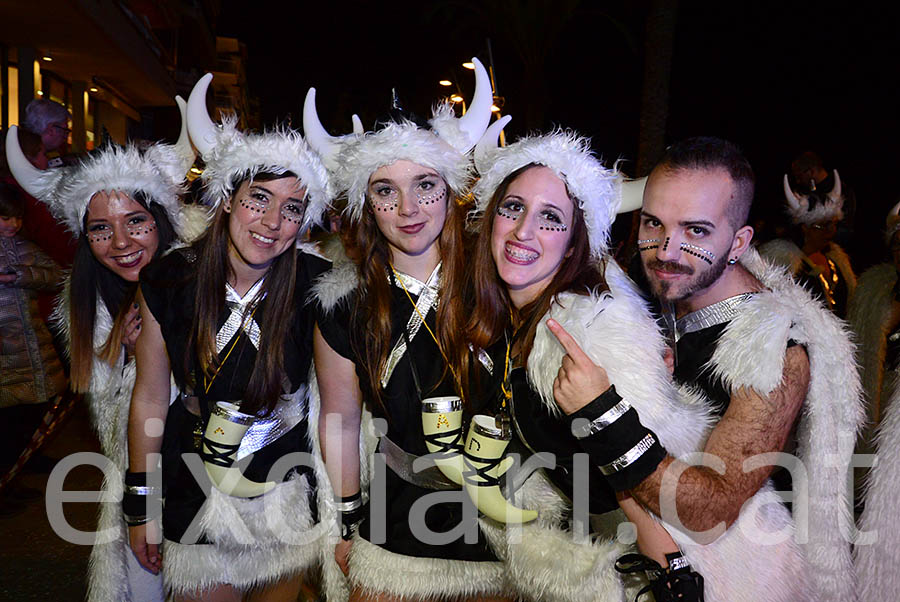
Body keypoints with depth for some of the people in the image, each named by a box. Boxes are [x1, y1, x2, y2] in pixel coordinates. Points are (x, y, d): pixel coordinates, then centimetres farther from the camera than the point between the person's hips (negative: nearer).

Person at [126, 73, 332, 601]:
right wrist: (141, 504, 5)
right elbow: (150, 399, -2)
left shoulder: (318, 289, -17)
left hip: (290, 493, 0)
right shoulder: (168, 282, -11)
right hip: (197, 495, 1)